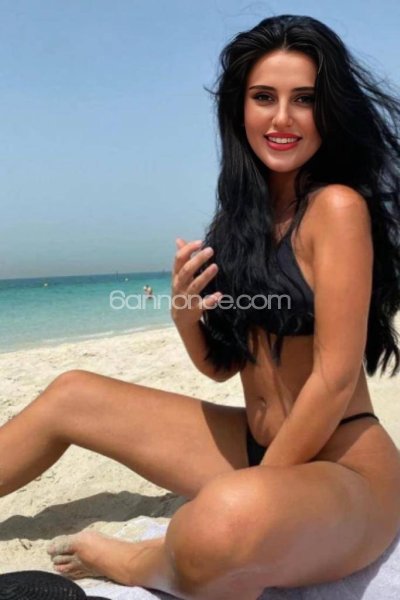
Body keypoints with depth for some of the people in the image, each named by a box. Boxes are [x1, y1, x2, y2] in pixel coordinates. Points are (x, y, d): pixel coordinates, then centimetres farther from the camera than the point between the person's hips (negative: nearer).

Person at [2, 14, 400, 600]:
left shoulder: (337, 206, -16)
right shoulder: (245, 216, 5)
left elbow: (336, 378, -19)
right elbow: (221, 366, 7)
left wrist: (252, 489, -13)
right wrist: (184, 315, -13)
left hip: (344, 474, -6)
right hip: (257, 446, 7)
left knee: (228, 518, -41)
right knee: (71, 395, 12)